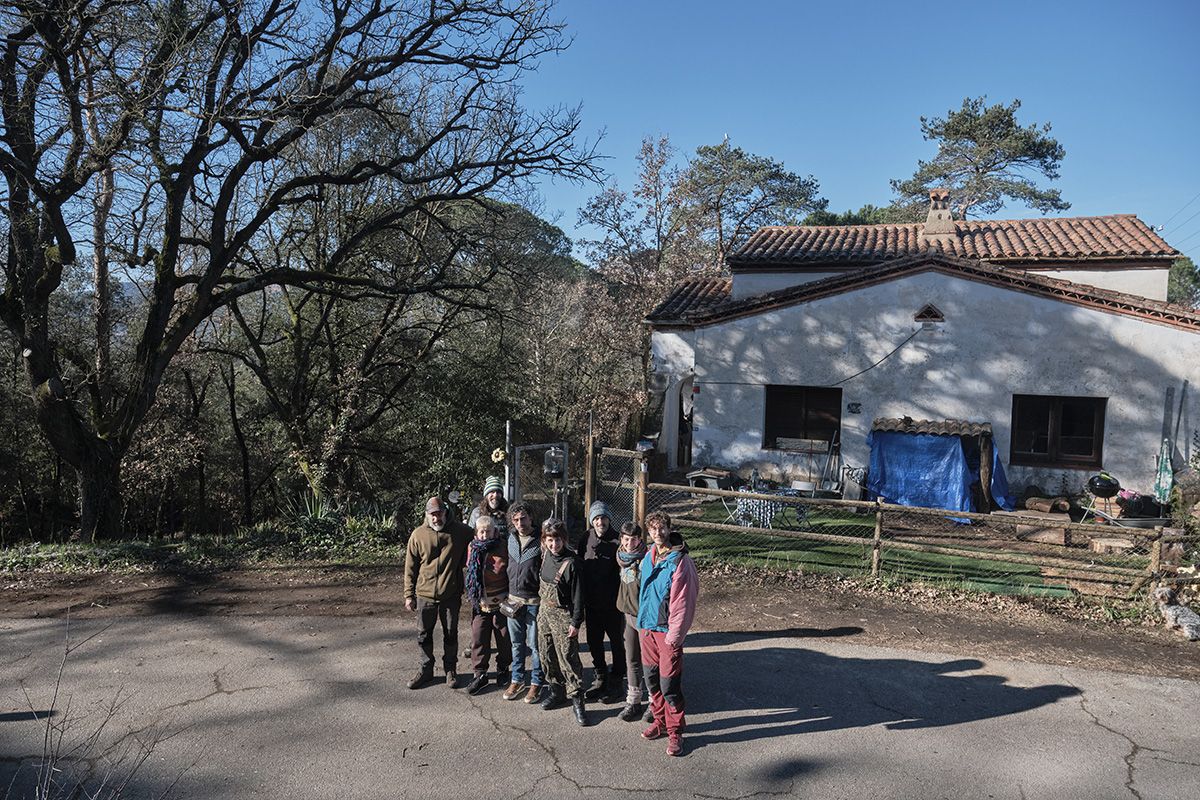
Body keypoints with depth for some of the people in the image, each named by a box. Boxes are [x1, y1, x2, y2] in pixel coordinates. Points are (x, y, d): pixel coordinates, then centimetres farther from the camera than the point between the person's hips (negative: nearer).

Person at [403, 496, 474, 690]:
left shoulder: (461, 531, -7)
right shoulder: (418, 535, -6)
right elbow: (410, 567, 1)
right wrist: (409, 595, 0)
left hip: (451, 595, -1)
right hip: (425, 595, 1)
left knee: (451, 635, 11)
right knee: (424, 635, 12)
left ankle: (450, 670, 28)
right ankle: (426, 670, 30)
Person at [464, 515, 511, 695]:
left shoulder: (503, 547, -10)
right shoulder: (472, 548, 2)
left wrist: (511, 597, -6)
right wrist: (471, 595, 17)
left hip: (501, 601, -3)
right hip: (479, 602, 3)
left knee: (504, 638, 9)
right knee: (478, 638, 3)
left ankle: (503, 668, 29)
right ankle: (480, 674, 13)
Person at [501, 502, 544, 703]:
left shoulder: (540, 541, -13)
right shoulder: (511, 538, 5)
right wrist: (507, 594, 16)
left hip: (534, 601, -5)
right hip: (513, 599, 5)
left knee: (534, 644, 3)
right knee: (516, 643, 15)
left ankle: (536, 683, 17)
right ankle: (517, 680, 27)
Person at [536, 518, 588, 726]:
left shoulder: (571, 562, -19)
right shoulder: (545, 555, 0)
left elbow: (577, 594, -16)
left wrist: (575, 622, -15)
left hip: (562, 614, -7)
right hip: (545, 611, 7)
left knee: (568, 657, -5)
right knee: (547, 654, 15)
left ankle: (576, 699, 4)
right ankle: (556, 689, 32)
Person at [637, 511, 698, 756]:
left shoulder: (680, 561, -15)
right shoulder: (649, 557, 6)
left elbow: (683, 603, -16)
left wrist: (674, 636, -16)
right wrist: (643, 619, 14)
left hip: (667, 631, -7)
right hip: (647, 626, 7)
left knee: (669, 684, -2)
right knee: (652, 678, 15)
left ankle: (675, 732, 12)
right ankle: (660, 721, 32)